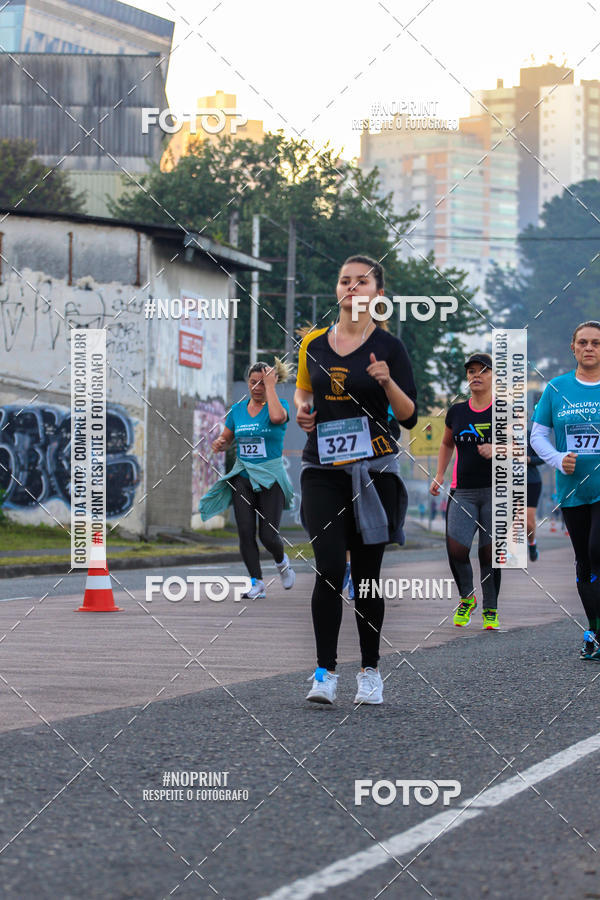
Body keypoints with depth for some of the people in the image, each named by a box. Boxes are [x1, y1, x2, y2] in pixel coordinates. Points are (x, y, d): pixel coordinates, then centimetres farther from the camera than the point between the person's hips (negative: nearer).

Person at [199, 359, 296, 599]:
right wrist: (219, 445, -7)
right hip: (242, 477, 3)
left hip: (271, 478, -3)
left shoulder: (280, 404, -4)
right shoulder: (237, 409, 8)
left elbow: (277, 417, -30)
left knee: (268, 535, -6)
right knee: (246, 532, -9)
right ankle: (256, 583, 0)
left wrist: (270, 386, -20)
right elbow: (226, 440, 17)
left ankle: (281, 561, 28)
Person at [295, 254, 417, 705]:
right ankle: (325, 672, -7)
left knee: (366, 574, 4)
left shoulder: (389, 347, -1)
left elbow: (410, 416, -3)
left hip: (372, 469, -2)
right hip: (323, 469, 2)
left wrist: (388, 383, -21)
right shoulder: (314, 343, 8)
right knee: (329, 569, -10)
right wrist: (303, 409, 4)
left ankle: (370, 671, 16)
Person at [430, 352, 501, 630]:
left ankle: (490, 609, 15)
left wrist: (495, 450, -20)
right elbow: (447, 444, 26)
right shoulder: (457, 412, 11)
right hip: (463, 491, 2)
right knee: (456, 548, -13)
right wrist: (439, 476, 17)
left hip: (495, 490, -2)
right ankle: (466, 598, 13)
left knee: (490, 553, -3)